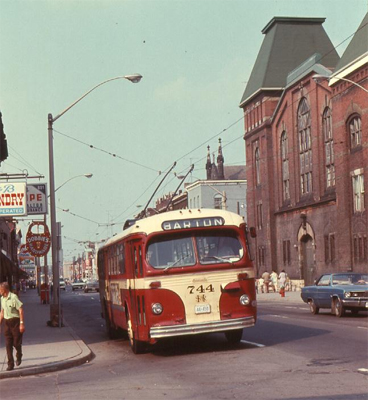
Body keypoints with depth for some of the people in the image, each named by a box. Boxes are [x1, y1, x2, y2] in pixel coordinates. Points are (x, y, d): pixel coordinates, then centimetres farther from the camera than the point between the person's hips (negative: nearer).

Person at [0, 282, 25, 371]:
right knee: (8, 344, 1)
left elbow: (21, 310, -17)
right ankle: (10, 364, 4)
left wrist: (22, 323, -21)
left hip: (15, 321, -7)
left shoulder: (13, 297, -17)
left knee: (16, 343, 1)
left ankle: (19, 356, 31)